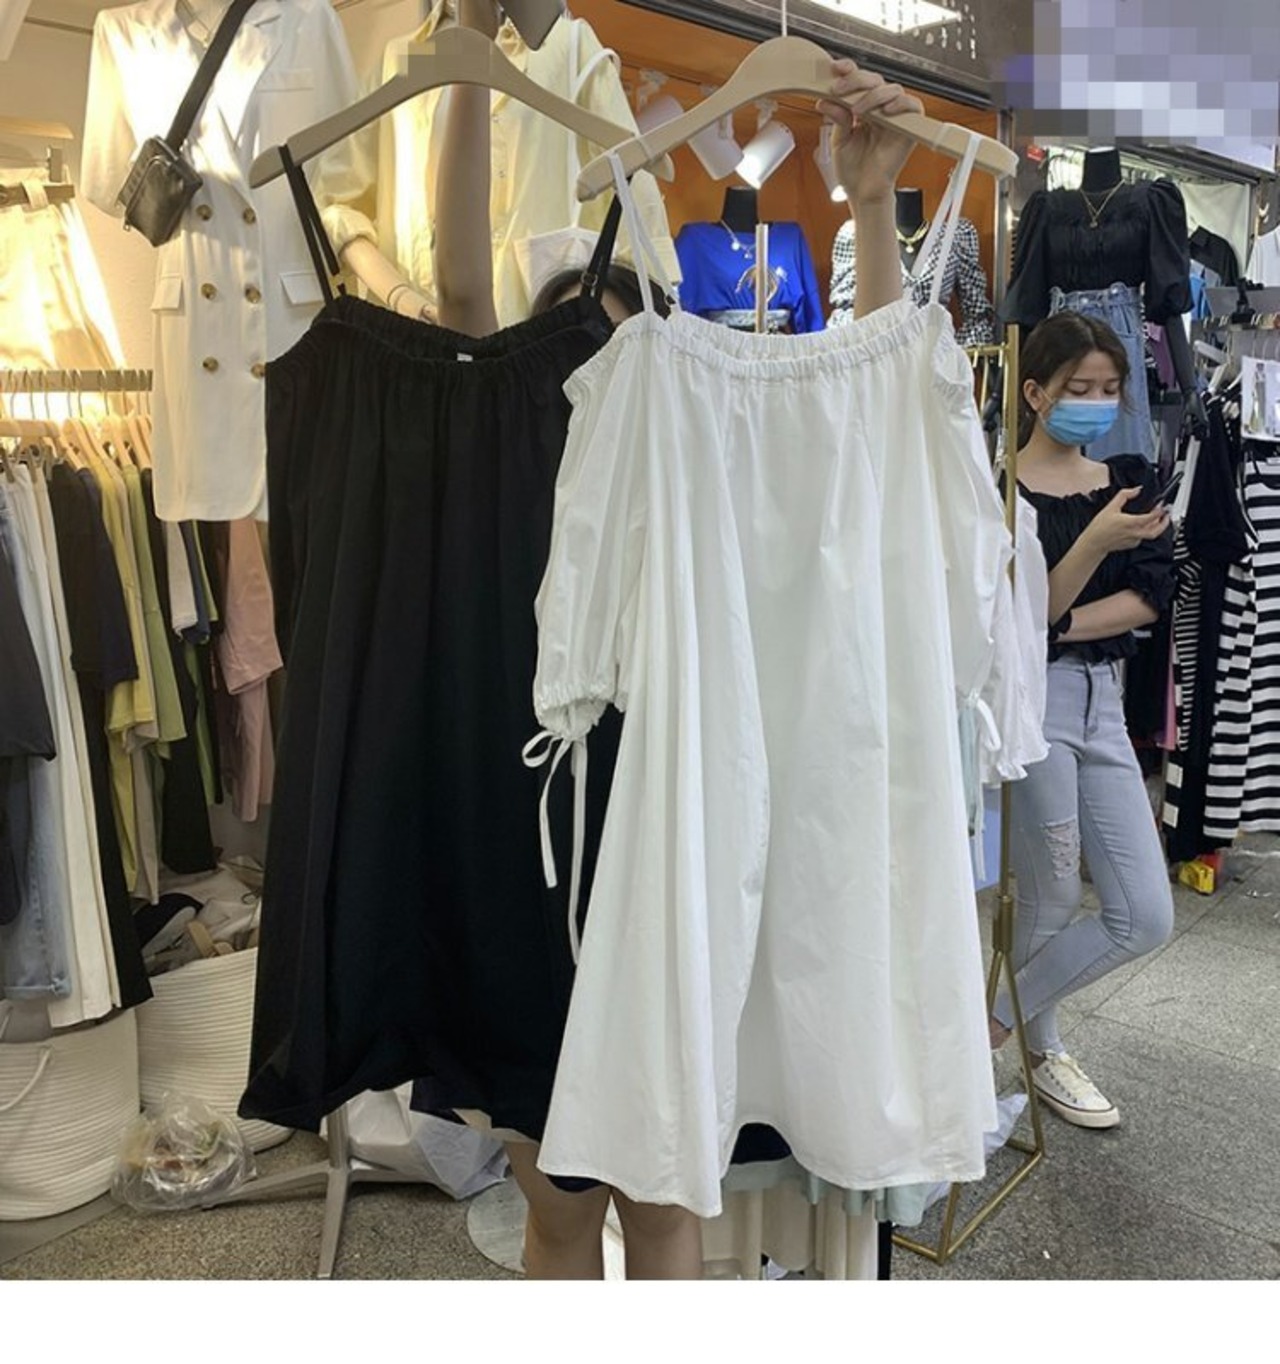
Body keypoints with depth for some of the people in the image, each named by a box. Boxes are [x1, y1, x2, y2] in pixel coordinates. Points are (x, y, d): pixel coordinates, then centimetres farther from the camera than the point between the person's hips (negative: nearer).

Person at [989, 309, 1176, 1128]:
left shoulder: (1131, 479, 9)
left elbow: (1153, 595, -1)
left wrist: (1064, 625, -13)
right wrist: (1096, 542, -28)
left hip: (1103, 699, 6)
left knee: (1147, 918, 6)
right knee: (1053, 899, 6)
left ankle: (994, 1020, 23)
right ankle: (1041, 1050, 33)